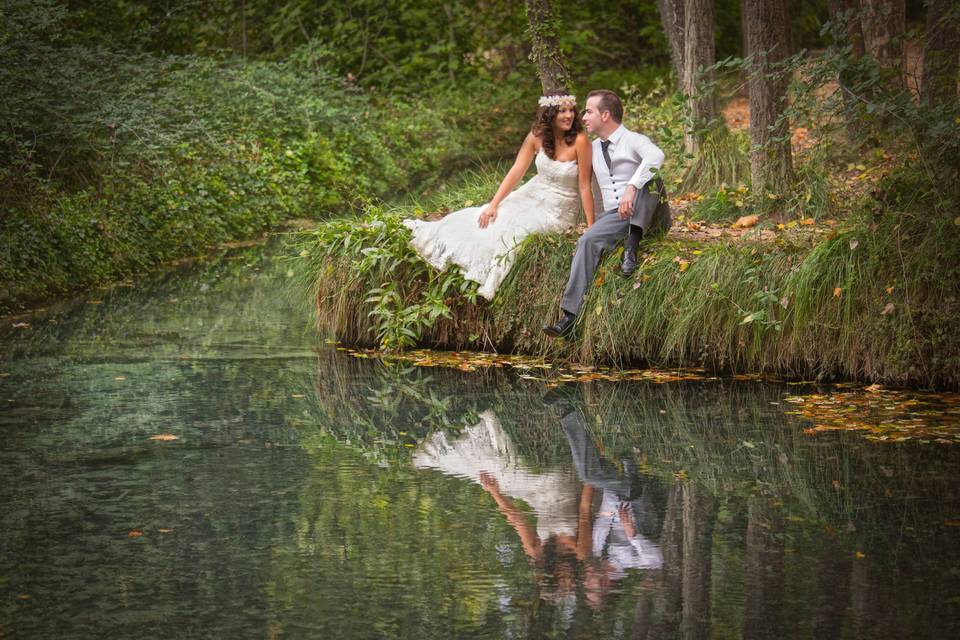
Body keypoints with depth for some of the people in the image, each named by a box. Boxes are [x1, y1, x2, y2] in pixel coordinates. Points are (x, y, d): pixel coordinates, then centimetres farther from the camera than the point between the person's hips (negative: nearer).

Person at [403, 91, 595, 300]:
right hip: (533, 195, 4)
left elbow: (585, 185, -20)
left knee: (509, 228, -22)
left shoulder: (579, 141, -20)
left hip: (559, 210, -4)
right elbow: (516, 171, -9)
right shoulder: (537, 136, -7)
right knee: (487, 219, -5)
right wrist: (493, 204, -18)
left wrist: (591, 228, -20)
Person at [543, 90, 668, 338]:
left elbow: (655, 156, -27)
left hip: (644, 214, -4)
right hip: (613, 216, 4)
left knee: (651, 178, -32)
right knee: (588, 240, -25)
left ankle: (633, 244, -36)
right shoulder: (593, 148, 19)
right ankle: (570, 315, -34)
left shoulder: (633, 141, -3)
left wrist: (632, 187, -38)